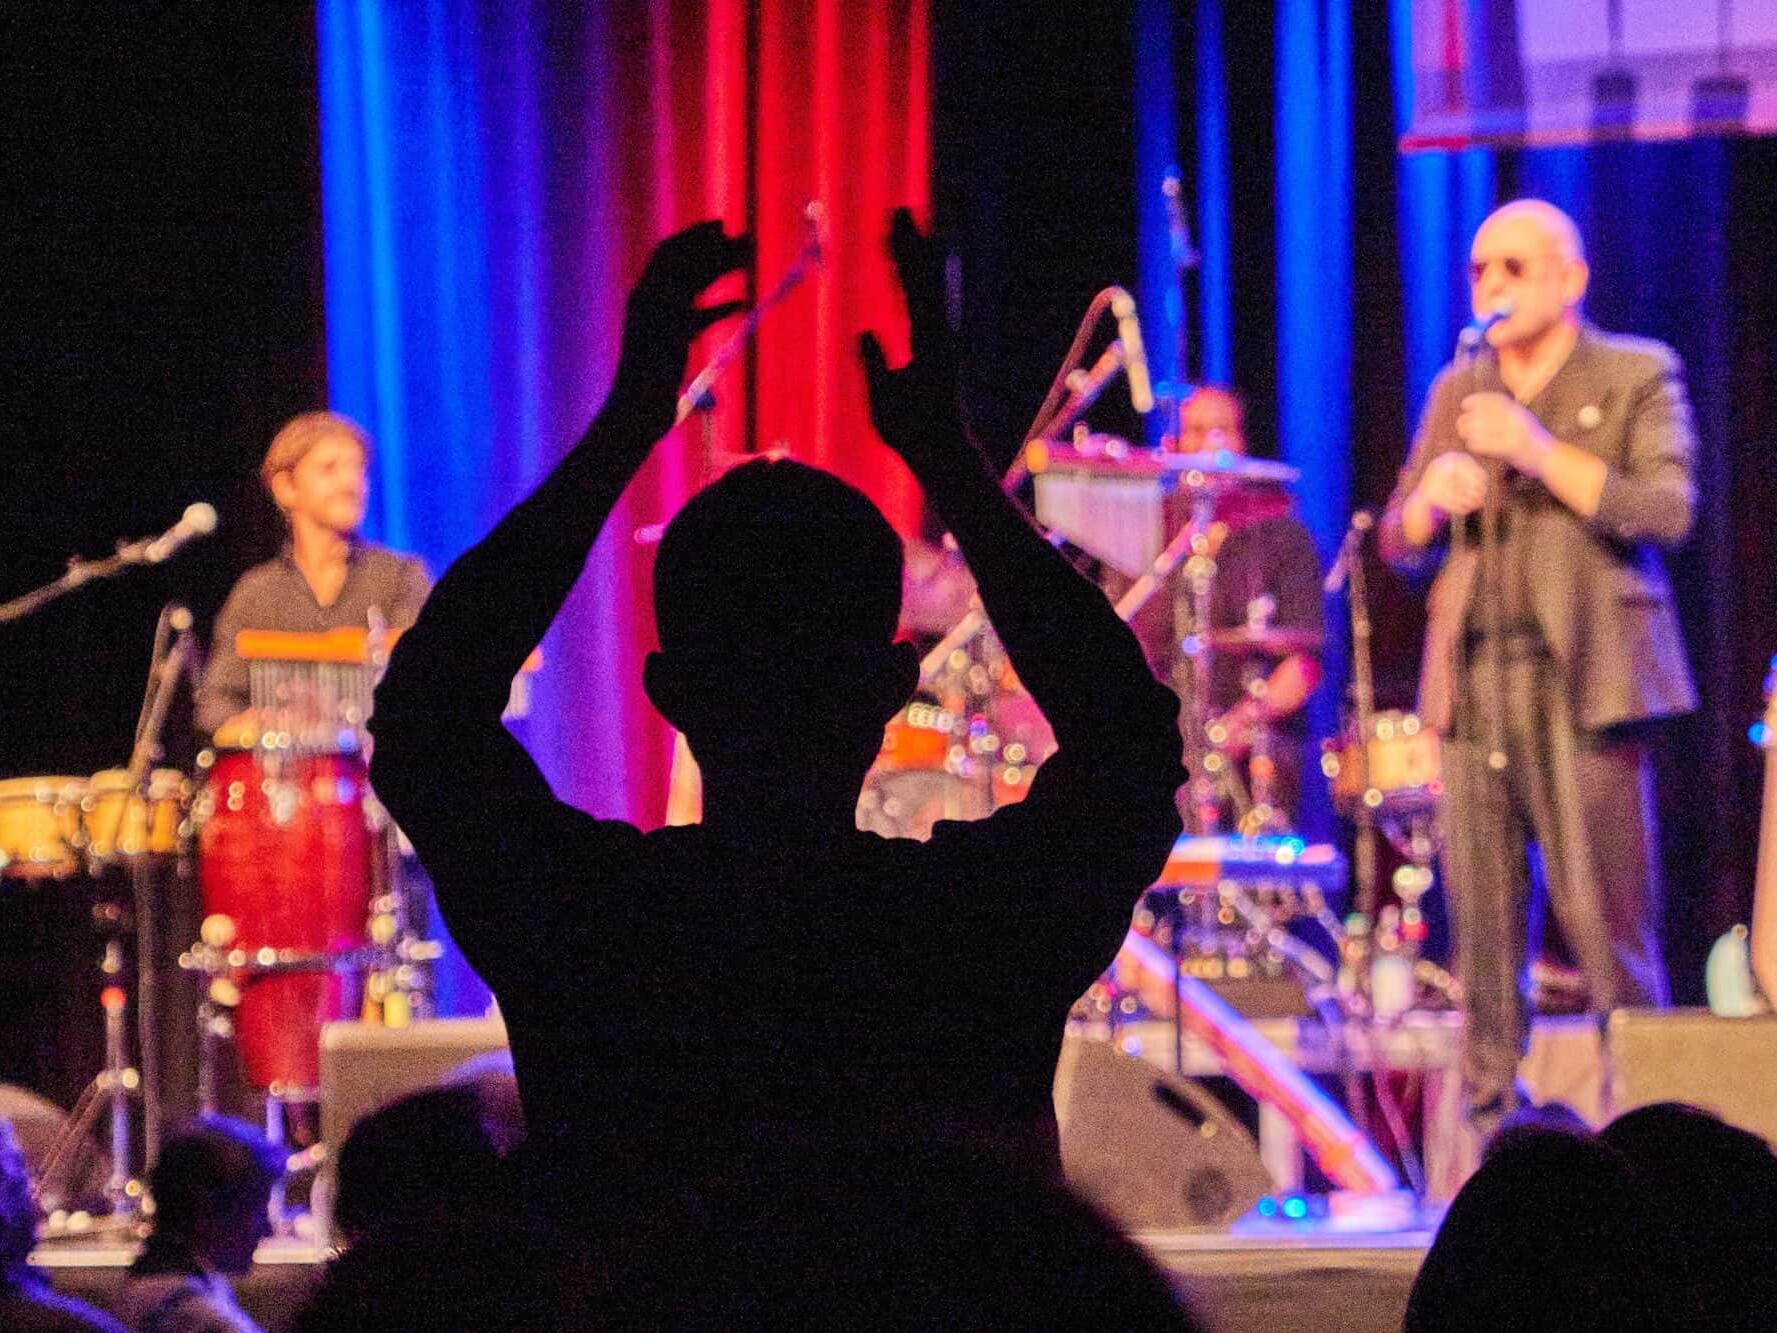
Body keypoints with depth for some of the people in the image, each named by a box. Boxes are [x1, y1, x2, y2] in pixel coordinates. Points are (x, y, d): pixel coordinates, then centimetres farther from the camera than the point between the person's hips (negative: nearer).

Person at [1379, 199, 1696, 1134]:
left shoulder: (1637, 378, 6)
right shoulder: (1457, 392, 19)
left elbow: (1666, 512, -8)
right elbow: (1399, 545, 17)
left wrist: (1537, 448, -15)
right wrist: (1431, 496, -6)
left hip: (1582, 679, -4)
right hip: (1473, 684, 4)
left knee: (1605, 919, -9)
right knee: (1481, 918, -1)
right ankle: (1491, 1117, 2)